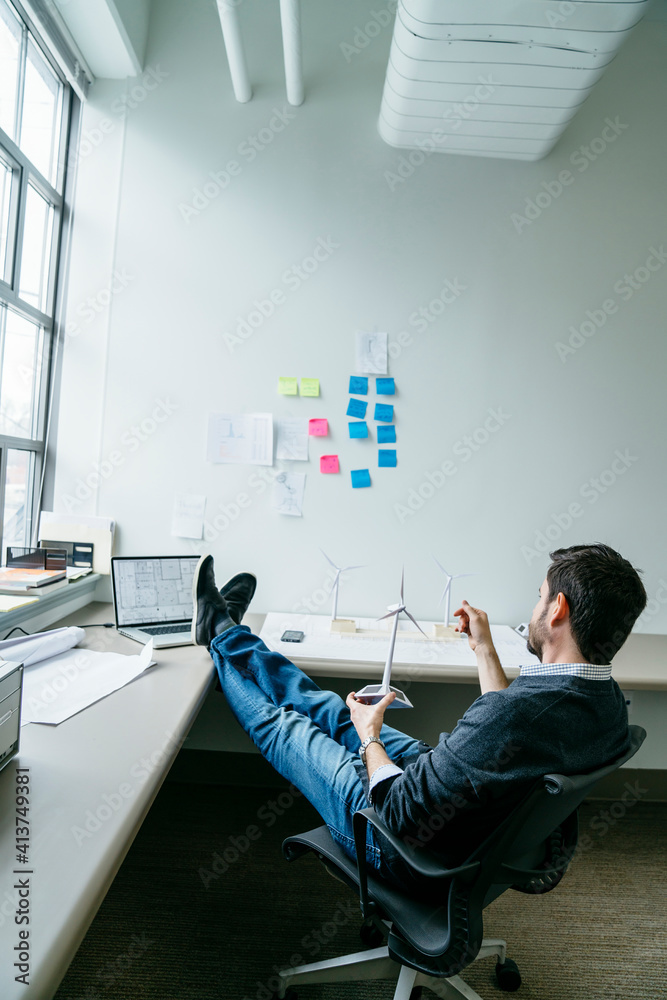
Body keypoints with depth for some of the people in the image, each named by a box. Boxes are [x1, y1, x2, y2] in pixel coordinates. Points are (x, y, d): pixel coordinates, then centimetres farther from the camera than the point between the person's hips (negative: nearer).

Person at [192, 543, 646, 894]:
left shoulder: (520, 712, -42)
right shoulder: (608, 701, -13)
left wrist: (368, 737, -13)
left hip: (415, 849, -7)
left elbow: (403, 818, -31)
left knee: (281, 724, 11)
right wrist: (485, 648, 11)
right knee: (329, 710, 19)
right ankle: (226, 630, 39)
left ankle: (221, 635, 37)